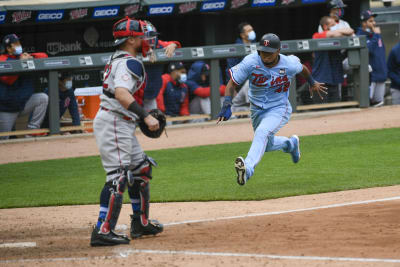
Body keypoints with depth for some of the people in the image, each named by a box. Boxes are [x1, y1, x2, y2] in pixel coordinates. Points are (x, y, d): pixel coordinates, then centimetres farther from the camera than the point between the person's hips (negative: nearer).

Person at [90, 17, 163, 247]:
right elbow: (121, 93, -30)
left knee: (141, 170, 19)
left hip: (123, 125, 11)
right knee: (119, 176, -15)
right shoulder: (130, 62, -15)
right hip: (114, 123, -11)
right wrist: (146, 116, -35)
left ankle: (141, 223, 27)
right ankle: (103, 232, -20)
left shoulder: (117, 60, 17)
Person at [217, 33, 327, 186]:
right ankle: (290, 144, 53)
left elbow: (301, 67, 7)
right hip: (257, 109, 4)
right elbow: (232, 82, -18)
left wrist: (312, 83, 24)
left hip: (279, 109, -4)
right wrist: (227, 106, -32)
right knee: (267, 145, 20)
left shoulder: (290, 65, -18)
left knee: (262, 132, -32)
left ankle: (248, 168, -47)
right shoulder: (250, 62, -20)